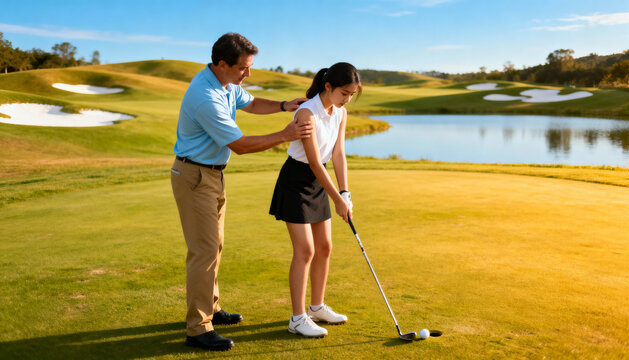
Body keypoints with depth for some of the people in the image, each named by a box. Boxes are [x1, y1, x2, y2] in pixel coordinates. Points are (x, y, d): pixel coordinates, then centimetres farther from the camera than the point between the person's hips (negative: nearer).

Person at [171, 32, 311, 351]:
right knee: (204, 250, -9)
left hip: (212, 174, 10)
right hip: (194, 177, -10)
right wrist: (285, 136, -18)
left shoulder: (226, 83, 2)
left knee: (213, 245, 17)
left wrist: (284, 106, 5)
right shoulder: (206, 98, -28)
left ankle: (209, 309, 31)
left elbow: (251, 104, 21)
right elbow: (240, 145, -23)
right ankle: (198, 328, -2)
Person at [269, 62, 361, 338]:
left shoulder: (340, 113, 0)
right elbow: (314, 162, -24)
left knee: (324, 247, 12)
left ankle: (317, 307, 27)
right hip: (296, 181, -8)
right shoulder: (307, 113, -25)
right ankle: (298, 318, 2)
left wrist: (345, 193, -9)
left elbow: (338, 154, 0)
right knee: (305, 250, -8)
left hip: (318, 181, 8)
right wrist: (337, 200, -21)